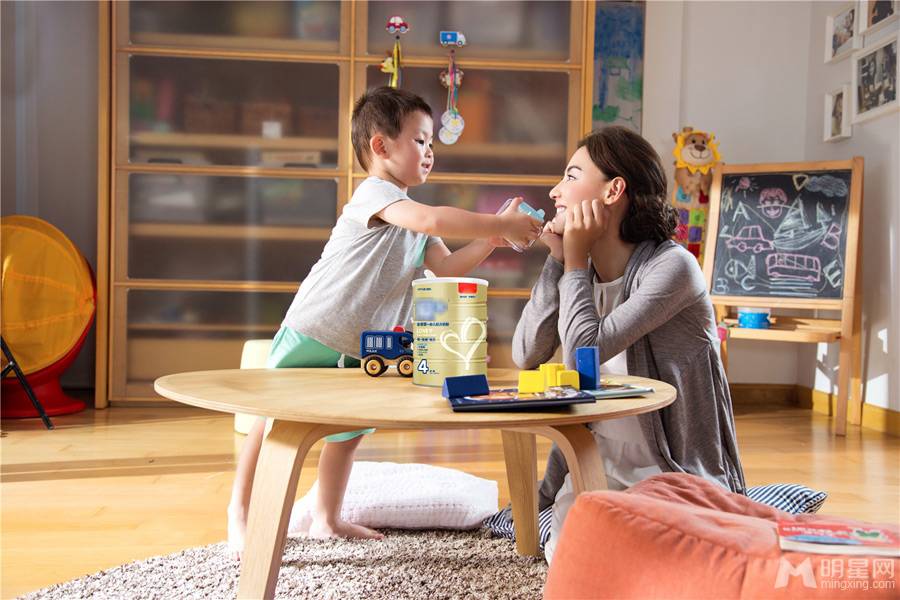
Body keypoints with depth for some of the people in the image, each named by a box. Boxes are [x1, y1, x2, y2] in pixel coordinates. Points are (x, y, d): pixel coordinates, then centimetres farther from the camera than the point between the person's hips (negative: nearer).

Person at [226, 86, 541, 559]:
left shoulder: (411, 218, 11)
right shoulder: (373, 193, -18)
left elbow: (445, 267, 3)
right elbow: (432, 220, -35)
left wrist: (489, 241, -11)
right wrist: (500, 225, -30)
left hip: (361, 350, 9)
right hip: (311, 334, -9)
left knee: (348, 431, 16)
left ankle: (326, 519, 31)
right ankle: (239, 513, 17)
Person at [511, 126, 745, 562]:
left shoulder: (671, 266, -18)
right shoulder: (583, 269, 4)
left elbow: (583, 353, -26)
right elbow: (527, 357, -8)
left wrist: (576, 259, -16)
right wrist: (558, 259, -10)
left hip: (677, 472, -5)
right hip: (600, 462, 5)